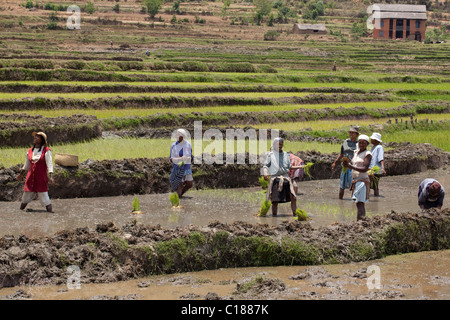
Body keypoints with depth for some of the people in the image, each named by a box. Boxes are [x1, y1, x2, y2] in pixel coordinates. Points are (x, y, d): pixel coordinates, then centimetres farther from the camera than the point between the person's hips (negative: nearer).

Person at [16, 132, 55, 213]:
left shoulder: (46, 151, -7)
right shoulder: (30, 151, 9)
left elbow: (50, 164, -11)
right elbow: (27, 165, 23)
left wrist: (51, 177, -21)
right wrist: (21, 174, 31)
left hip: (41, 178, -5)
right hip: (31, 177, 5)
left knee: (44, 197, -7)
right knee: (26, 197, 10)